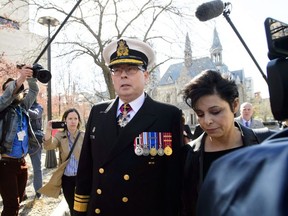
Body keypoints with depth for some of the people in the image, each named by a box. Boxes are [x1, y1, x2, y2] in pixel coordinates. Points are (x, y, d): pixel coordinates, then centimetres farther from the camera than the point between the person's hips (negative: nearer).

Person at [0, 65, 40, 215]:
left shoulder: (23, 106, 9)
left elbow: (34, 91, 8)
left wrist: (29, 77, -9)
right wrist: (19, 80, -38)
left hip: (21, 162, 6)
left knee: (17, 202, 16)